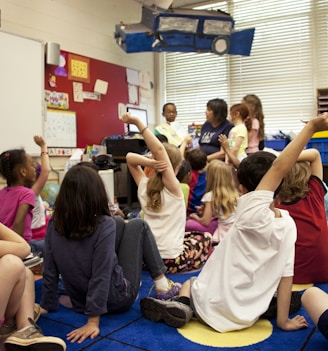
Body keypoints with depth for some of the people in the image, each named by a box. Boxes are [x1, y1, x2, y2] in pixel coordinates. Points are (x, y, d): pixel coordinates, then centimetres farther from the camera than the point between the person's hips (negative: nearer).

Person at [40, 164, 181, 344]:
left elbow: (49, 271, -5)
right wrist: (93, 322, -21)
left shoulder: (54, 224, -11)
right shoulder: (104, 225, -25)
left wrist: (47, 305, 6)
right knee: (137, 225, 7)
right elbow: (101, 277, -26)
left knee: (119, 223, 14)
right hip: (118, 299, -5)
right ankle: (162, 284, 14)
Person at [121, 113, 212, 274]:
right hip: (171, 260, -5)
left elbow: (130, 157, 5)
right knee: (205, 237, 23)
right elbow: (159, 150, -24)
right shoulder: (173, 188, -15)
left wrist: (149, 163, -14)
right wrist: (138, 122, -28)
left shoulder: (144, 186, -1)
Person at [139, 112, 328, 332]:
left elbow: (279, 168, -27)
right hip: (246, 318, 4)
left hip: (211, 307, -3)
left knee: (189, 283, 30)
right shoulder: (289, 225, -10)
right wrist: (283, 321, 3)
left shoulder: (252, 214, -25)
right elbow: (286, 275, -6)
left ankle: (183, 305, -2)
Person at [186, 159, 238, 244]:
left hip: (224, 234, -7)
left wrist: (196, 217, 13)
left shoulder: (211, 196, -11)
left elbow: (205, 222, -9)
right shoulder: (234, 192, 5)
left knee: (189, 224, -5)